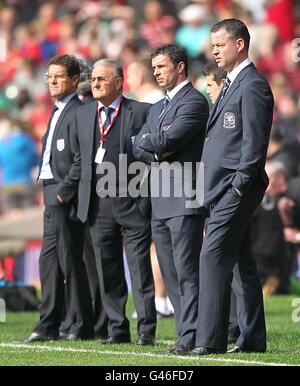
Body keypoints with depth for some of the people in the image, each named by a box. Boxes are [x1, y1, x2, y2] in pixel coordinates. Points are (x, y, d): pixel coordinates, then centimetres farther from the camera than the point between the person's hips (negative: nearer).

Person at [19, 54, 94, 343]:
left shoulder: (78, 112, -12)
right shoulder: (57, 112, 19)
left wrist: (69, 192, -19)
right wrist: (51, 190, 15)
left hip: (67, 197, -10)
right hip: (52, 196, 10)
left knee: (69, 260, -6)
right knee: (49, 261, 10)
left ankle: (82, 326, 0)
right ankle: (48, 326, 13)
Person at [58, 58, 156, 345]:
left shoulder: (141, 112, -2)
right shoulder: (82, 114, 13)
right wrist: (66, 191, 13)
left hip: (133, 202, -5)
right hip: (98, 204, 5)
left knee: (140, 266, -5)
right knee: (107, 269, 7)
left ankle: (146, 329, -1)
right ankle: (117, 329, 14)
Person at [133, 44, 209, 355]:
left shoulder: (194, 102, -7)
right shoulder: (158, 108, 22)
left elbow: (167, 139, -17)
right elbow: (139, 147, 14)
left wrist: (150, 142, 3)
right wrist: (157, 154, -6)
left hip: (184, 200, -9)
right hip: (160, 202, 9)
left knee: (187, 272, -11)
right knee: (170, 275, 8)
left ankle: (190, 337, -13)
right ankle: (187, 335, 10)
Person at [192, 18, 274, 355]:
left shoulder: (252, 86, -11)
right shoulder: (232, 84, 20)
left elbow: (255, 142, -17)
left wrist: (240, 185, -19)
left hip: (237, 189, -10)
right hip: (222, 189, 10)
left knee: (213, 257, -15)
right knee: (240, 263, 12)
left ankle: (209, 340, -18)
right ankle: (252, 339, 17)